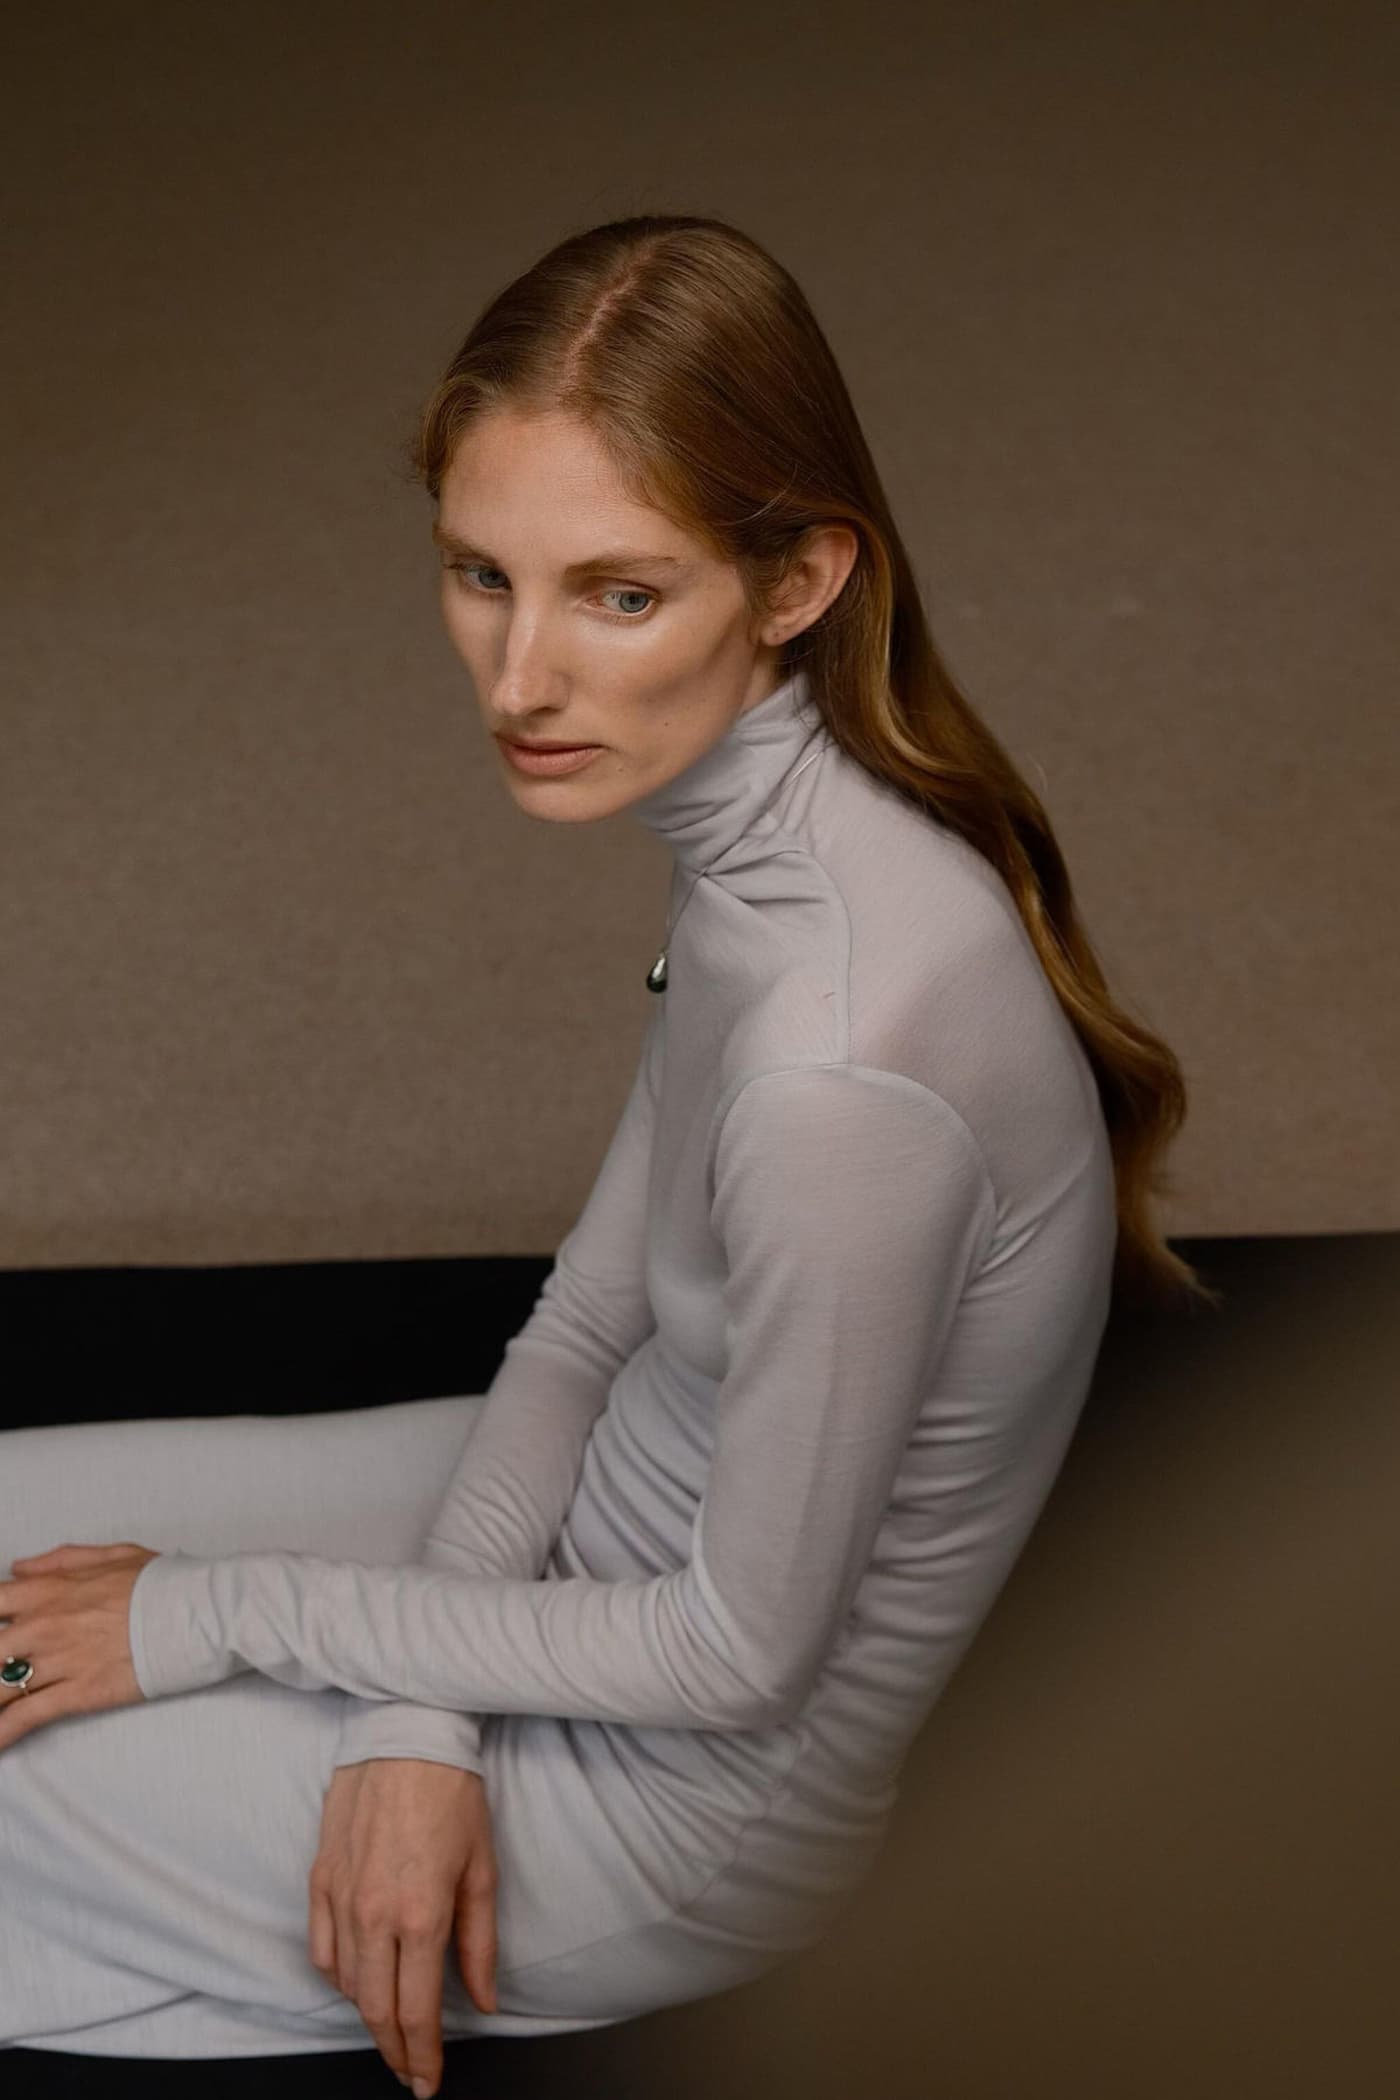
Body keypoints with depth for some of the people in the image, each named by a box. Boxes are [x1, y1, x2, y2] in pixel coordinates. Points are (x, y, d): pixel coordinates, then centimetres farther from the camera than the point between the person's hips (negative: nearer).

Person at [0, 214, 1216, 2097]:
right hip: (620, 1515, 8)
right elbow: (585, 1327, 0)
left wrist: (231, 1612, -14)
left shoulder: (847, 1062, -36)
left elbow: (741, 1649, -24)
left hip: (700, 1795, -7)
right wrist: (414, 1725, -13)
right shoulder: (754, 839, -8)